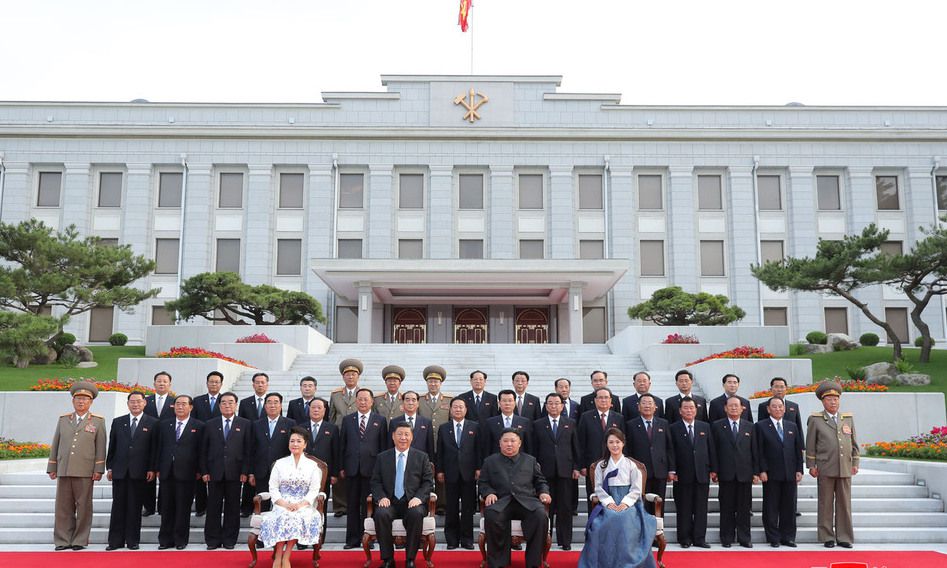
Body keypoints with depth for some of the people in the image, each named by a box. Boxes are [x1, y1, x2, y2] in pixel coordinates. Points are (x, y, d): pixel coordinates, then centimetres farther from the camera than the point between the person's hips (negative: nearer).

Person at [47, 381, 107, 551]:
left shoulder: (98, 421, 5)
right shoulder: (63, 419, 13)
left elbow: (100, 447, 2)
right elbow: (55, 445, 15)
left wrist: (98, 469, -4)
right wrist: (52, 467, 11)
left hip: (85, 471, -3)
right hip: (64, 470, 3)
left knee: (83, 507, 1)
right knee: (63, 506, 4)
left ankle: (80, 540, 9)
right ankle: (63, 540, 11)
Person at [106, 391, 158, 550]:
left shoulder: (152, 423, 2)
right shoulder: (118, 422, 10)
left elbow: (153, 448, -1)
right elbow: (112, 446, 11)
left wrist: (151, 469, -6)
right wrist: (109, 467, 5)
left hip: (139, 472, -2)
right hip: (119, 471, 2)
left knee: (135, 507, 3)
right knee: (118, 506, 5)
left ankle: (133, 540, 10)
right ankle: (116, 540, 11)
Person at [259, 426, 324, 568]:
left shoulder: (312, 465, 9)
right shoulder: (280, 463, 11)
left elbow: (314, 490, 1)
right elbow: (273, 488, 4)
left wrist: (301, 504, -16)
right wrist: (284, 504, -12)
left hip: (304, 505, 0)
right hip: (282, 505, 0)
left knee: (300, 517, -32)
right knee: (283, 517, -32)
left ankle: (286, 556, -24)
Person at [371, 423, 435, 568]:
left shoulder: (422, 457, 11)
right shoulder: (382, 457, 13)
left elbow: (428, 482, 6)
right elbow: (375, 482, 10)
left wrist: (418, 498, -12)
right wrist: (381, 497, -10)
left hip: (412, 502, -1)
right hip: (389, 502, 1)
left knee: (416, 514, -34)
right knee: (381, 514, -32)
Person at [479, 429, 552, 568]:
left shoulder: (530, 460, 23)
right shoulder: (490, 461, 20)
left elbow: (540, 481, 22)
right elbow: (483, 483, 15)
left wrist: (543, 492, 2)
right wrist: (489, 493, -6)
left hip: (526, 500, 1)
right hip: (501, 501, -1)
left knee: (541, 515, -32)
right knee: (491, 515, -36)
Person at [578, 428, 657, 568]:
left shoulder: (631, 465, 10)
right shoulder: (601, 466, 14)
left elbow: (636, 489, 3)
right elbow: (599, 488, 6)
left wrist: (625, 503, -13)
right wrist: (609, 502, -11)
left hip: (628, 502, -1)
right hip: (608, 503, 1)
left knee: (627, 522, -35)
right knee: (608, 521, -33)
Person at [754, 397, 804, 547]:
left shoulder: (792, 426, 12)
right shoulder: (761, 426, 0)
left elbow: (798, 449, 11)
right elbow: (759, 451, -5)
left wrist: (799, 470, 4)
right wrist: (762, 471, -11)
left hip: (790, 473, 4)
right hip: (771, 474, -3)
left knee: (789, 507, 7)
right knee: (771, 507, 2)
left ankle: (788, 537, 17)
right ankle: (773, 538, 10)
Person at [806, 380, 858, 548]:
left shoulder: (848, 418, 13)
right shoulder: (815, 419, 2)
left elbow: (854, 443, 16)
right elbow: (810, 445, 2)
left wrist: (855, 463, 10)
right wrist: (811, 465, -2)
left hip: (845, 469, 3)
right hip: (825, 469, -3)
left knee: (844, 503, 5)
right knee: (826, 503, 2)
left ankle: (844, 537, 14)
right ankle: (827, 537, 10)